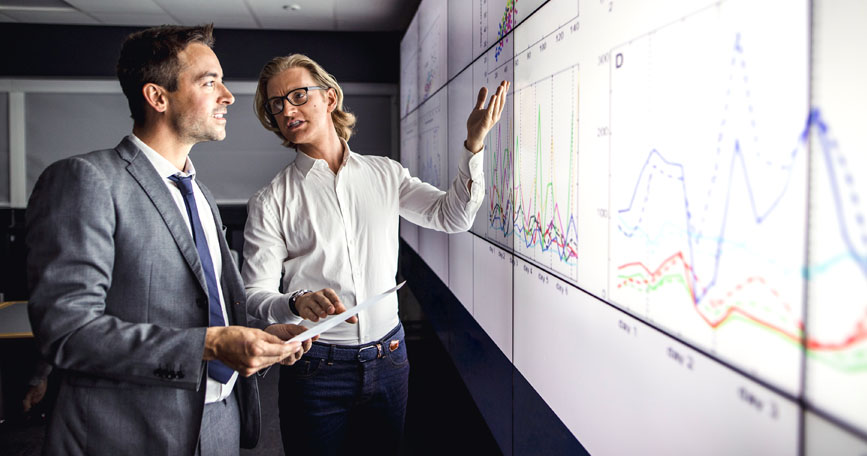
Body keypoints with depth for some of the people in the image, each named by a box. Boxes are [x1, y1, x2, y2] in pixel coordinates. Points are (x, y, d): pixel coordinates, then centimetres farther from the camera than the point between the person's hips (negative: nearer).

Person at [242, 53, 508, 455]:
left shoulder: (384, 174, 5)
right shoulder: (270, 202, -4)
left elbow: (453, 216, 6)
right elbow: (256, 293, -8)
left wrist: (473, 145, -5)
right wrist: (298, 303, -30)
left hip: (387, 358, 3)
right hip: (316, 364, -2)